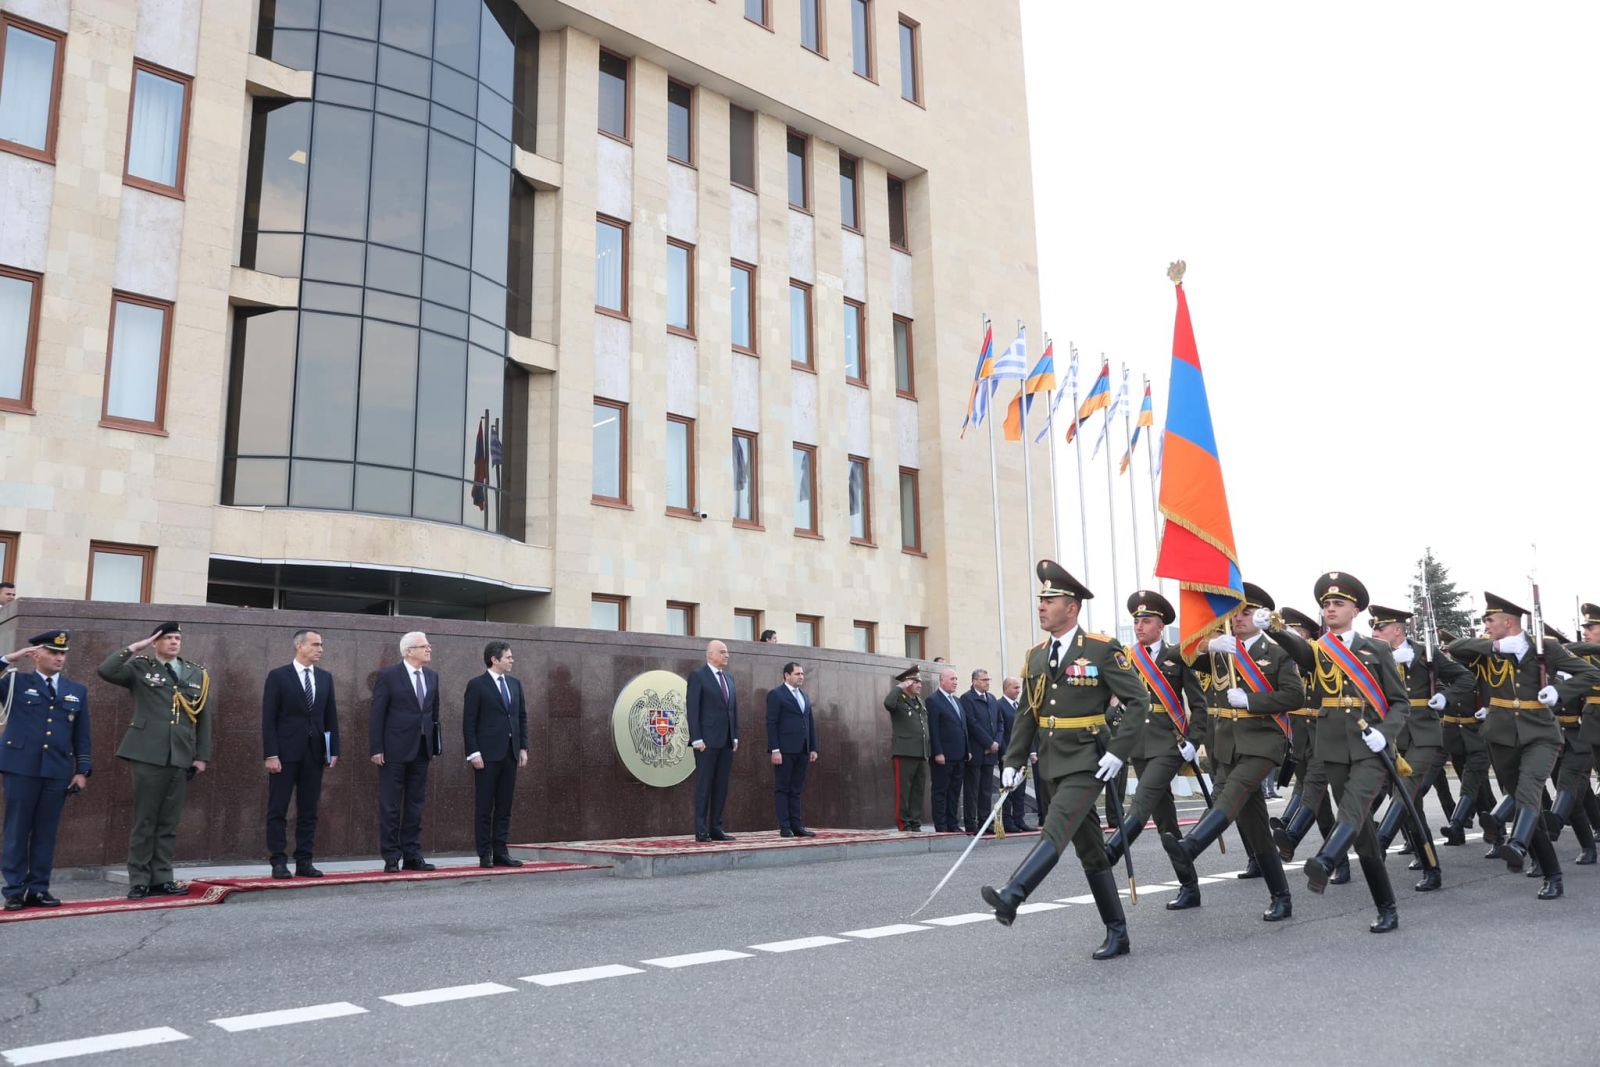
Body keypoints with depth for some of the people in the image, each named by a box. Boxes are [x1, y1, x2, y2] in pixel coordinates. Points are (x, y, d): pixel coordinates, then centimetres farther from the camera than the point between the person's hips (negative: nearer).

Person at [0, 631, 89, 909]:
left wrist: (82, 770, 5)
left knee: (46, 833, 6)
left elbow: (81, 736, 13)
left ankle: (38, 889, 12)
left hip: (57, 772, 3)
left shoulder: (77, 691, 13)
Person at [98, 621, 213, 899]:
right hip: (147, 754, -3)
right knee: (144, 820, 0)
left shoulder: (197, 674, 13)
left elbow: (204, 718, 13)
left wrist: (203, 756, 8)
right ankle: (139, 882, 7)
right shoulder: (140, 667, 6)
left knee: (169, 822, 6)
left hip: (181, 757, 3)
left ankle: (162, 879, 12)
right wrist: (134, 648, -7)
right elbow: (106, 670, -14)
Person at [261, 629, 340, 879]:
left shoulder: (325, 677, 11)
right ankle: (279, 861, 6)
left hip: (314, 753, 4)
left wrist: (334, 750, 4)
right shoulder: (278, 676, -3)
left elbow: (331, 716, 11)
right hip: (285, 752, -4)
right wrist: (271, 754, -12)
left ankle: (304, 861, 11)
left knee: (308, 811, 6)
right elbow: (268, 719, -6)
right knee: (278, 810, 1)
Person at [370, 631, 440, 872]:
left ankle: (412, 855, 16)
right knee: (390, 806, 2)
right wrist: (376, 749, -12)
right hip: (395, 750, -5)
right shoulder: (388, 676, -7)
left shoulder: (432, 676, 10)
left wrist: (435, 746, 10)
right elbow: (377, 714, -8)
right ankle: (391, 858, 8)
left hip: (421, 750, 6)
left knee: (415, 805, 9)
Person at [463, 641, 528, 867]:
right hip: (487, 755, -6)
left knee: (504, 806, 8)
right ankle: (485, 855, 6)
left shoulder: (515, 684, 13)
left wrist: (523, 747, 8)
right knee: (484, 807, 1)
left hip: (510, 754, 6)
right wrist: (473, 753, -13)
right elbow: (469, 722, -7)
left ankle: (500, 852, 12)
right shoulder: (477, 685, -5)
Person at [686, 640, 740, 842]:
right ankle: (701, 831, 0)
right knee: (704, 785, -3)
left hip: (726, 742, 7)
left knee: (721, 786, 6)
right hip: (707, 741, -7)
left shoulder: (728, 678, 17)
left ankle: (716, 829, 11)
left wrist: (735, 737, 11)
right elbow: (693, 709, -10)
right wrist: (697, 739, -15)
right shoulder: (698, 676, -5)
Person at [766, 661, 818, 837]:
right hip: (785, 750, -7)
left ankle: (797, 826, 9)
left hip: (802, 750, 7)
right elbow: (771, 723, -9)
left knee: (796, 789, 8)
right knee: (782, 789, -1)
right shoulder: (776, 694, -3)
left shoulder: (804, 695, 18)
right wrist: (775, 750, -15)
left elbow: (811, 722, 18)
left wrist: (813, 748, 11)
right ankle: (784, 827, 1)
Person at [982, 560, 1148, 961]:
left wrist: (1118, 752, -16)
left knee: (1057, 829, -23)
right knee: (1089, 849, 11)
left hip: (1088, 761, -6)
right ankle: (1117, 934, 19)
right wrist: (1012, 762, 6)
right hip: (1053, 763, 6)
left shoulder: (1102, 649, -9)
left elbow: (1138, 701, -9)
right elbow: (1027, 714, 13)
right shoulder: (1036, 655, 9)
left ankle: (1011, 897, -37)